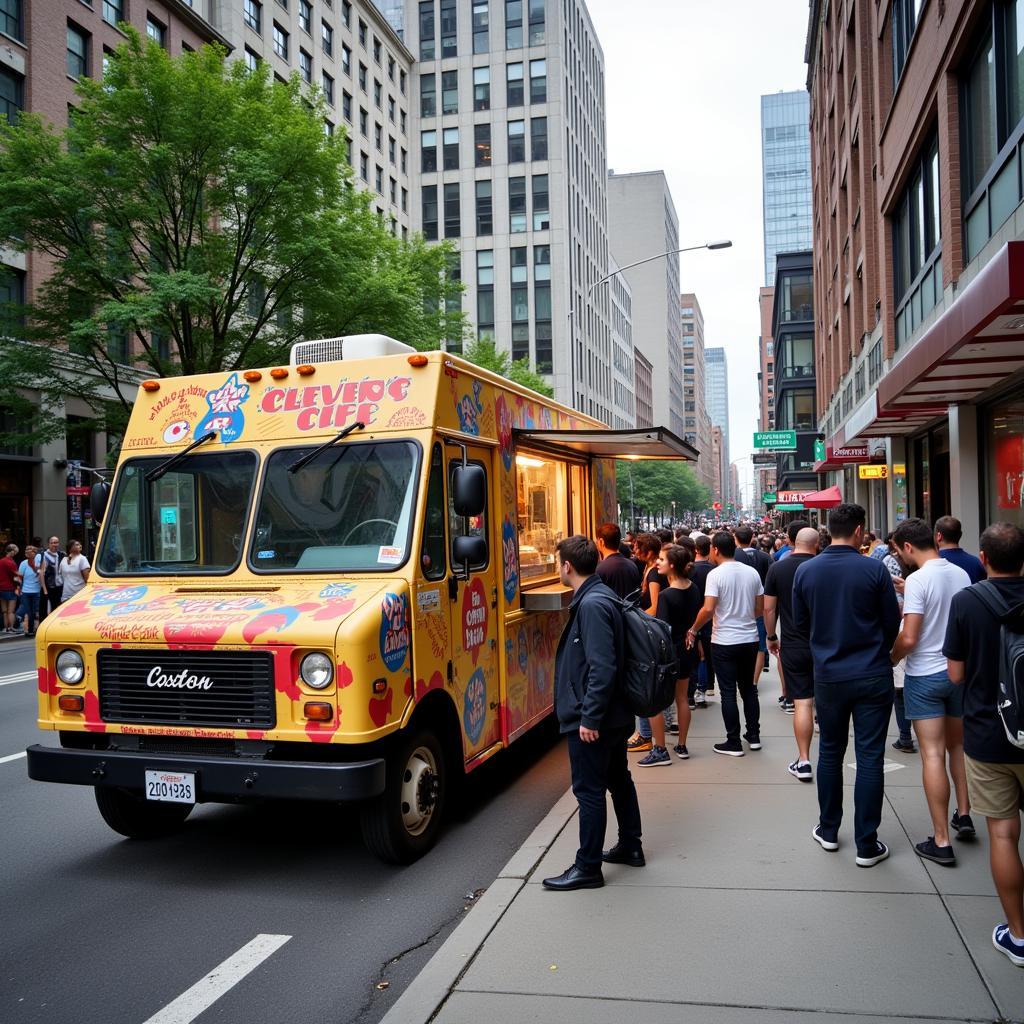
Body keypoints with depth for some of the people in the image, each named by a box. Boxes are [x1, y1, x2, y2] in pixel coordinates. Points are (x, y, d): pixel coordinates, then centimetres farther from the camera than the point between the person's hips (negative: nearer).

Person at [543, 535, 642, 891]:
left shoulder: (592, 604, -22)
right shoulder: (600, 596, 8)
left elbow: (602, 667, -27)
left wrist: (588, 718, -23)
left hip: (591, 720, -10)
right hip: (614, 715, 10)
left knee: (589, 791, 0)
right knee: (618, 779, 20)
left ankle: (587, 868, 11)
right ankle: (630, 847, 35)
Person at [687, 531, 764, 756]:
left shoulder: (716, 575, -14)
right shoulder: (752, 572, 2)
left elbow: (708, 609, -21)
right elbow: (761, 608, 7)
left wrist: (693, 630, -7)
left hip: (725, 642, -5)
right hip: (750, 639, 5)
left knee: (728, 692, 2)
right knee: (749, 688, 18)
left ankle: (733, 742, 7)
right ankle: (754, 735, 24)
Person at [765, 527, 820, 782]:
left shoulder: (777, 569, -4)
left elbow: (769, 608, -2)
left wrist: (771, 637, 11)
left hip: (793, 644, -1)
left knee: (802, 703, -1)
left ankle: (803, 762, -1)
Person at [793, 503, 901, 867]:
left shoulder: (805, 570, -4)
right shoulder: (874, 569, -12)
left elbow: (800, 623, 6)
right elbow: (892, 624, -3)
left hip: (828, 675, 3)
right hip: (872, 675, -3)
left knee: (830, 752, 16)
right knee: (869, 757, 4)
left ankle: (828, 831, 27)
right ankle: (867, 845, 10)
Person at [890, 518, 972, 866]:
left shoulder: (918, 579, -18)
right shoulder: (961, 575, 2)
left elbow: (909, 638, -20)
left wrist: (889, 661, -4)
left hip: (925, 675, -7)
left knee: (933, 754, -2)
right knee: (958, 746, 22)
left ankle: (941, 841, 1)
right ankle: (964, 814, 30)